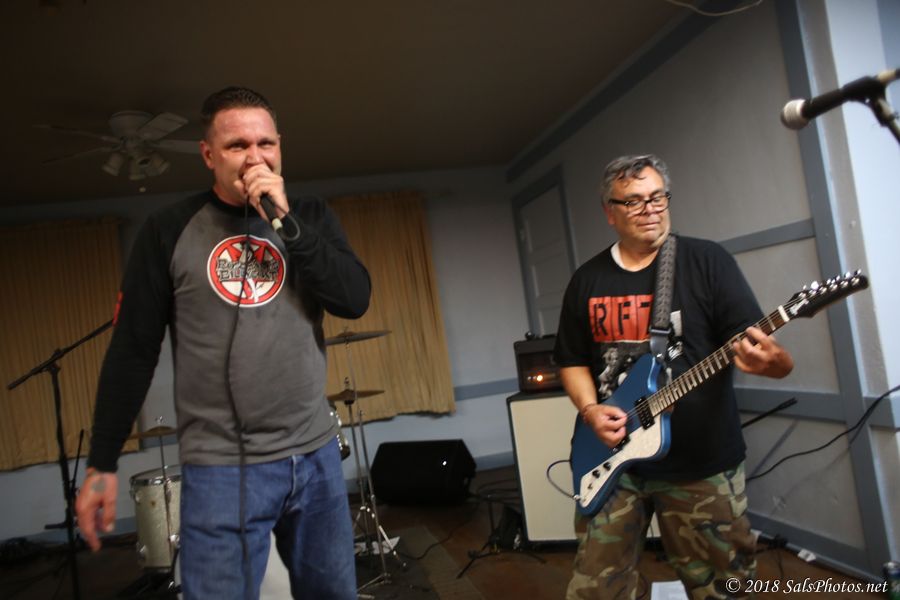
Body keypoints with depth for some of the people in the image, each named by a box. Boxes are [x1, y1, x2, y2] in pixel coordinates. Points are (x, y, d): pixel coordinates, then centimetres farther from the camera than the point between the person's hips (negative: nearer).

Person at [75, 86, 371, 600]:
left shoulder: (311, 216, 4)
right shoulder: (170, 231, -3)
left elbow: (355, 299, -9)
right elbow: (133, 350, 0)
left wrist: (285, 222, -17)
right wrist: (103, 462, 1)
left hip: (316, 454, 3)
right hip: (221, 468, -3)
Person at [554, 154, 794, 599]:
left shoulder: (707, 261, -5)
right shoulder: (586, 280, 5)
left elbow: (757, 345, -9)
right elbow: (573, 360, 11)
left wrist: (772, 360, -32)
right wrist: (590, 410, -7)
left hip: (702, 462, -2)